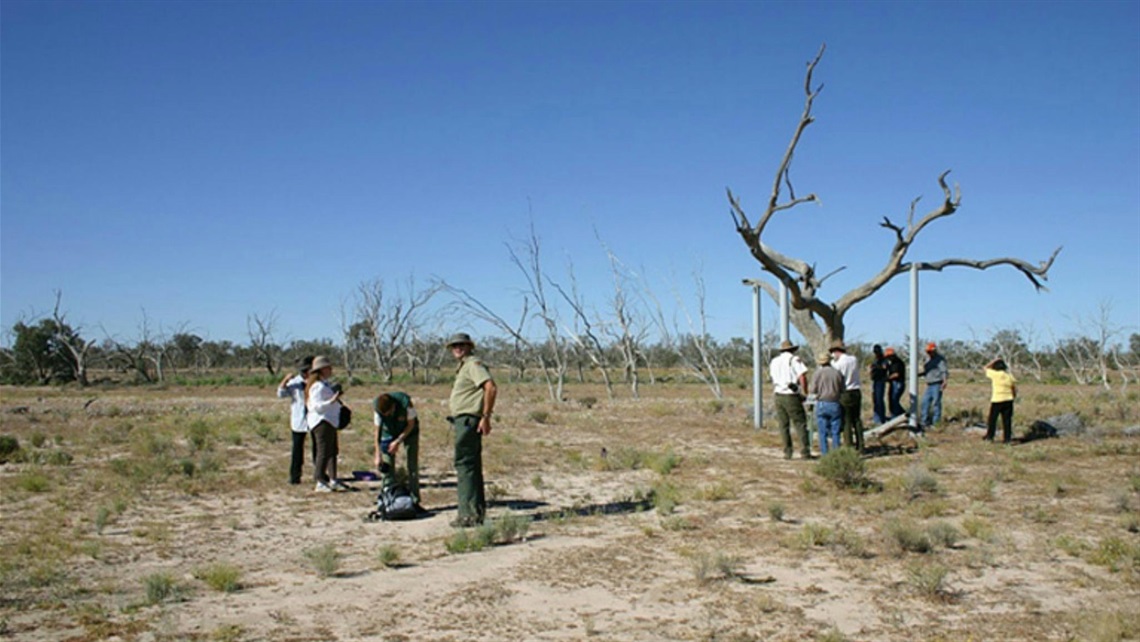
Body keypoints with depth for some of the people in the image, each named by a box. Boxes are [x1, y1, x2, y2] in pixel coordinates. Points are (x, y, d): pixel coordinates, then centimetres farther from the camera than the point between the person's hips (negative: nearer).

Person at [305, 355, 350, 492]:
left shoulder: (325, 384, 16)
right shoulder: (318, 386, -16)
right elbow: (317, 406, -25)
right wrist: (331, 401, -33)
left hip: (330, 421, 11)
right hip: (321, 421, -11)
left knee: (333, 450, 14)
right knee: (323, 452, -9)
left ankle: (333, 480, 21)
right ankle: (320, 482, -7)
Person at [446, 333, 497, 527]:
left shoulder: (473, 364, -11)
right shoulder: (464, 367, 21)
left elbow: (491, 388, -23)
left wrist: (485, 417, -24)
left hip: (468, 420, -11)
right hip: (464, 421, 11)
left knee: (464, 465, -11)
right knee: (472, 466, 14)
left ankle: (468, 514, -11)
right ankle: (478, 510, 21)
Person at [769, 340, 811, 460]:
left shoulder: (774, 362, 14)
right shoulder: (794, 359, -4)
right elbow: (802, 377, -13)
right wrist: (805, 393, -3)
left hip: (778, 396, 5)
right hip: (791, 396, -5)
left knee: (784, 425, 9)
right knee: (800, 424, -2)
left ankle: (787, 452, 8)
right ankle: (805, 452, -7)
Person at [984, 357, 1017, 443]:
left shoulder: (995, 374, -8)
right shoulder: (1010, 376, 4)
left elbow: (987, 368, 8)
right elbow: (1015, 389, 8)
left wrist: (995, 360, 13)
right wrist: (1013, 397, 21)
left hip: (997, 400, -4)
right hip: (1008, 400, 4)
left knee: (992, 419, 6)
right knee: (1007, 420, 6)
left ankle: (989, 437, 10)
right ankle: (1007, 438, 7)